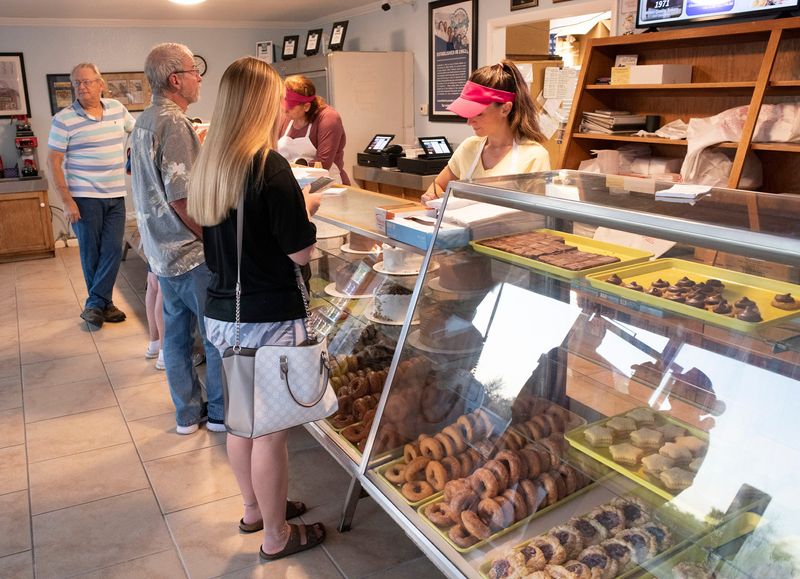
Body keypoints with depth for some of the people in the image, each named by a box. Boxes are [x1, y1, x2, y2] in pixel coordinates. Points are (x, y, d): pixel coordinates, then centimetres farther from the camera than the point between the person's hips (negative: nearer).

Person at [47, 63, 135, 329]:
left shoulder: (117, 108, 5)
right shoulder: (64, 119, -8)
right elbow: (53, 161, -8)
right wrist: (66, 200, -13)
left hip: (116, 196, 4)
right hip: (84, 198, -4)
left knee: (113, 249, -1)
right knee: (91, 252, 4)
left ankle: (95, 305, 7)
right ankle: (103, 303, 17)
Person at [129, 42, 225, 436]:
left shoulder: (145, 121, 12)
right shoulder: (174, 123, -19)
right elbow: (182, 199, -23)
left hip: (162, 250, 9)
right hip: (191, 253, -9)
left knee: (176, 332, 15)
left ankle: (188, 413, 27)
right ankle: (220, 412, 18)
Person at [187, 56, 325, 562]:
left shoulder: (211, 163, 5)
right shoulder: (270, 166, -19)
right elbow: (301, 252, -16)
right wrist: (307, 208, 1)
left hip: (222, 312, 8)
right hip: (268, 318, -8)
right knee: (270, 430, 7)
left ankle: (255, 509, 41)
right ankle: (277, 536, 25)